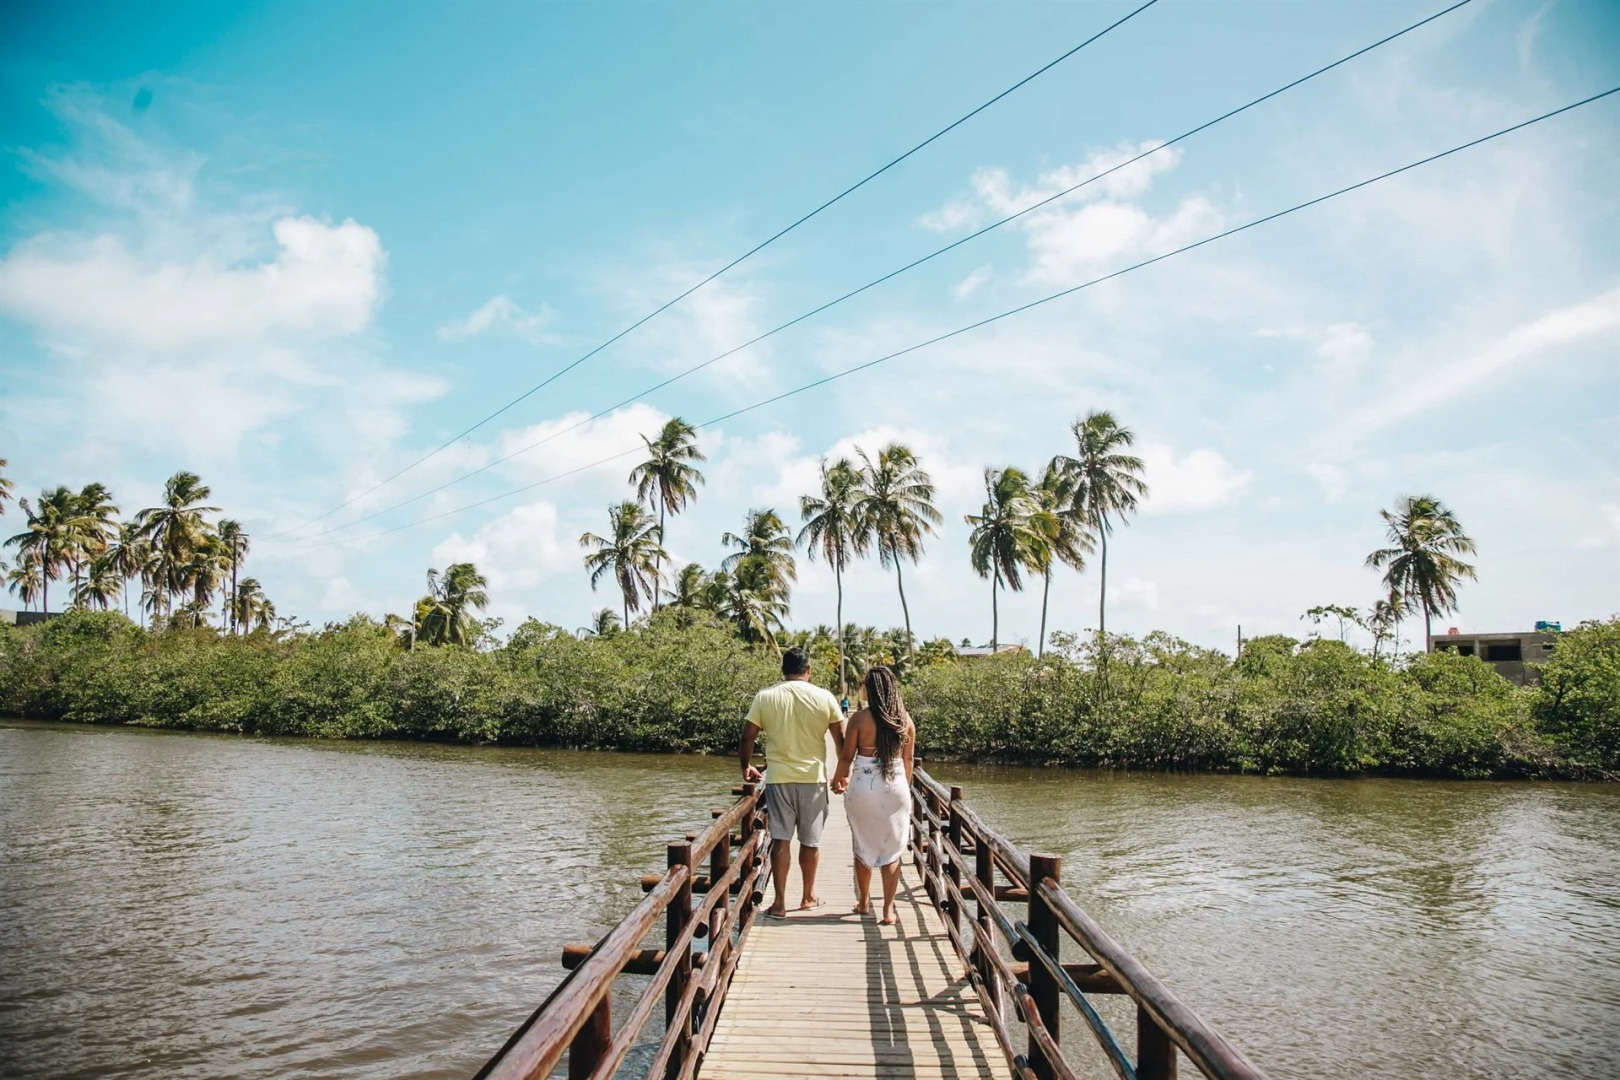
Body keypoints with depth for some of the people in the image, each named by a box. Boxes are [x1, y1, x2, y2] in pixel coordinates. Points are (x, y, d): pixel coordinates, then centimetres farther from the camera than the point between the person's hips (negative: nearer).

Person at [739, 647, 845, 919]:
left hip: (778, 777, 0)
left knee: (780, 839, 4)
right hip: (813, 778, 0)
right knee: (810, 841, 13)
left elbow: (747, 737, 1)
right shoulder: (824, 697, -2)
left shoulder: (765, 697, -2)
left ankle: (780, 903, 4)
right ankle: (808, 897, 26)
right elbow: (841, 739, 1)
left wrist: (746, 767, 18)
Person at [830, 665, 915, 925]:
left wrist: (838, 780, 14)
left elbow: (846, 757, -4)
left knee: (863, 847, 15)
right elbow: (907, 760, 7)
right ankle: (888, 910, 7)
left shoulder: (860, 718, -9)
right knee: (892, 850, 8)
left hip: (863, 786, -2)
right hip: (896, 787, 2)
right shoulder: (905, 721, 0)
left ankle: (864, 901, 29)